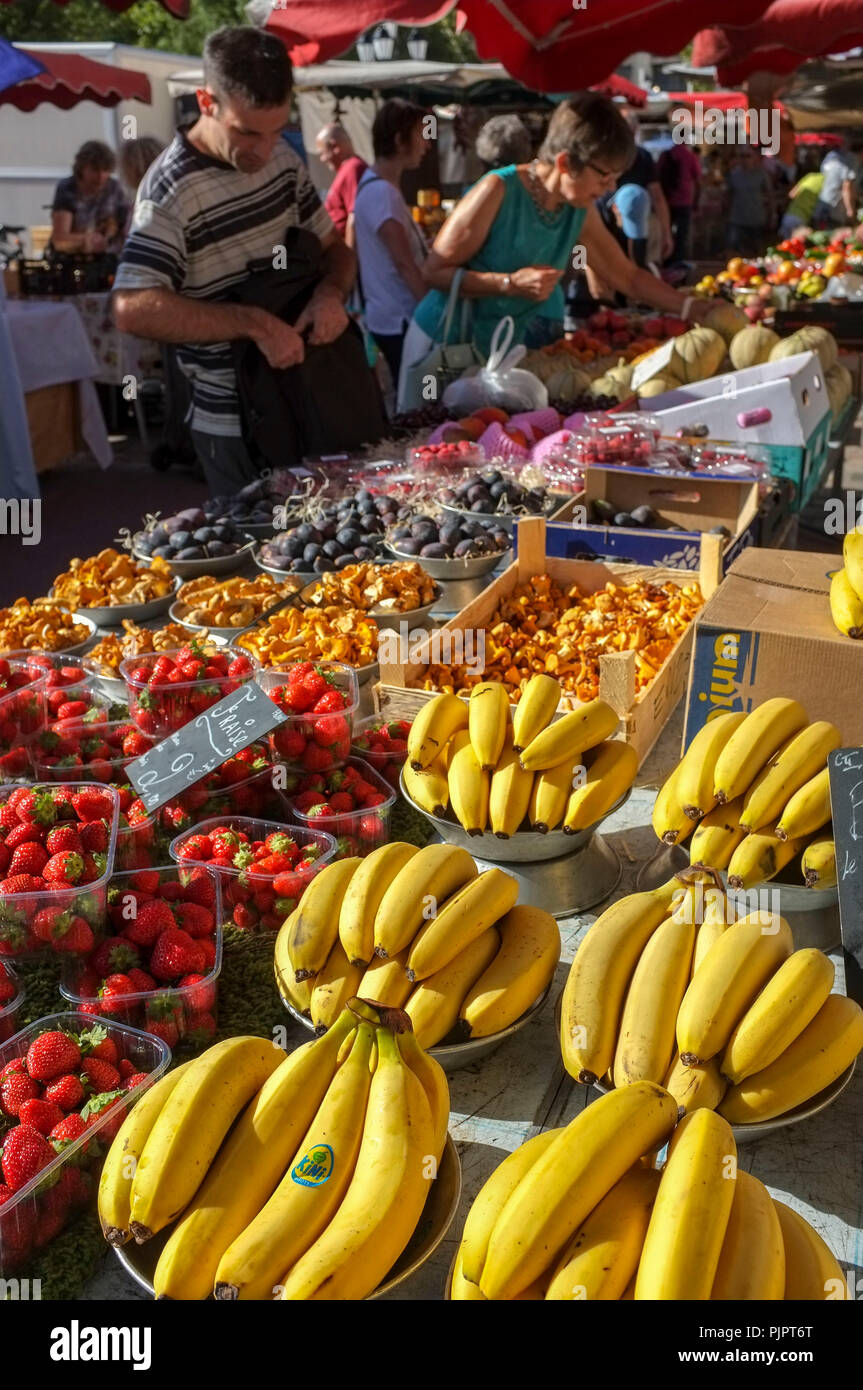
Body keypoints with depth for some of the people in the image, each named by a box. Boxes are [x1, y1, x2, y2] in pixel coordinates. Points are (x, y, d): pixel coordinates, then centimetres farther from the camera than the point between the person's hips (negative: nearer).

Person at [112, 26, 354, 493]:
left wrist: (331, 292, -11)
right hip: (236, 424, -7)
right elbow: (134, 309, -29)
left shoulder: (282, 157, 2)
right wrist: (256, 324, -29)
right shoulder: (172, 190, -19)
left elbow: (333, 245, 12)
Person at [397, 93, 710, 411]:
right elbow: (433, 272, -18)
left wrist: (694, 308, -1)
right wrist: (511, 283, -28)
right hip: (444, 344, -5)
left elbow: (630, 278, 8)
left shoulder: (582, 212, -1)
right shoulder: (498, 191, -20)